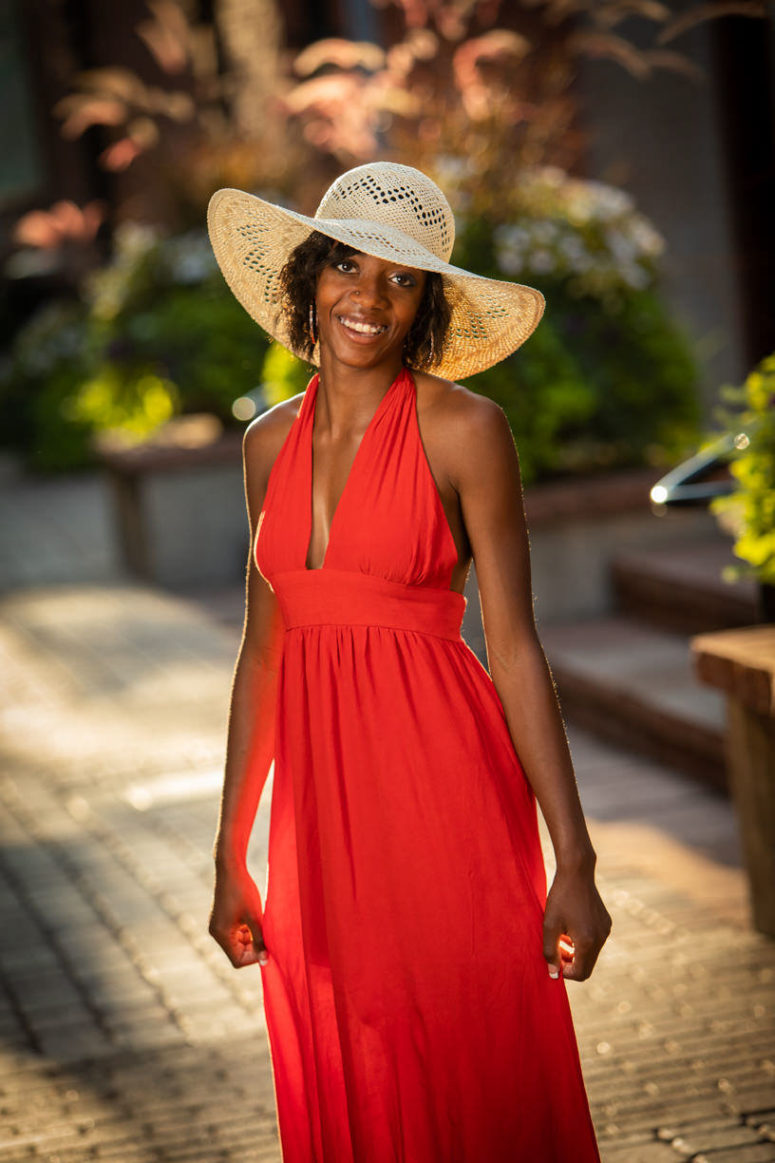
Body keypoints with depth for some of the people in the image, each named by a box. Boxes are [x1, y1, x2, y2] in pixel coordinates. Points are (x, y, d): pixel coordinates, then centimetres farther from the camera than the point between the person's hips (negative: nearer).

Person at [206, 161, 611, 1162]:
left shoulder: (463, 428, -6)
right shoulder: (273, 441, 9)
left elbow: (514, 648, -8)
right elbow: (264, 647, 13)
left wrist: (574, 863, -11)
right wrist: (230, 855, 13)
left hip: (444, 785, -5)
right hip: (320, 801, 5)